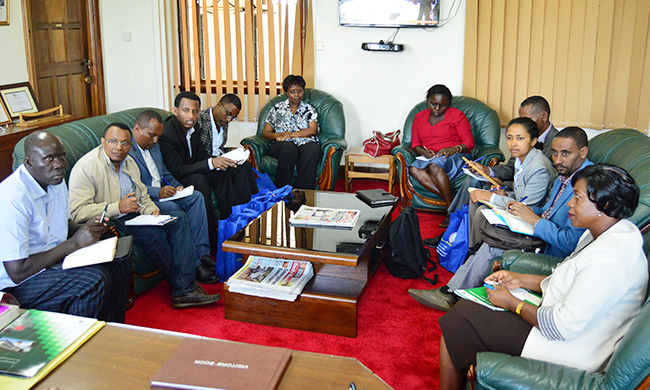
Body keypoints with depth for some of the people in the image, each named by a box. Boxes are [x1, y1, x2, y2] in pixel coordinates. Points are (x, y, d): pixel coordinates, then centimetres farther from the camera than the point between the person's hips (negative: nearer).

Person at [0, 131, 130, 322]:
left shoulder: (56, 181, 3)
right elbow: (17, 272, -27)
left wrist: (87, 228, -3)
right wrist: (75, 242, -23)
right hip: (18, 286, -9)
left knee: (119, 260, -3)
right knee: (95, 279, -27)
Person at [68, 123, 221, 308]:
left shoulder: (129, 162, 14)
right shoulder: (86, 167, -12)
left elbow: (143, 196, 21)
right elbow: (77, 212, -21)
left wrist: (152, 211, -3)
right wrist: (117, 208, -28)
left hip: (134, 217, 8)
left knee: (178, 219, -10)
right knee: (152, 232, -31)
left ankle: (185, 291, -22)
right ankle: (183, 285, -11)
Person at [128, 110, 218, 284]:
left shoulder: (154, 146, 18)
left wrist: (176, 186, 3)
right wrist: (158, 192, -28)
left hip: (162, 192, 9)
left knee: (196, 196, -11)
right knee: (173, 209, -32)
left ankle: (201, 252, -15)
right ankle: (193, 265, -27)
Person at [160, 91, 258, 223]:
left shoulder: (193, 127, -1)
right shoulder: (166, 134, -26)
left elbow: (201, 155, 7)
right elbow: (177, 170, -28)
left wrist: (219, 161, -15)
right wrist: (211, 163, -31)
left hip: (191, 170, 9)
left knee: (223, 172, -2)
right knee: (199, 180, -31)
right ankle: (209, 230, -23)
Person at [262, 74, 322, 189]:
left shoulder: (309, 109, 20)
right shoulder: (277, 108, 21)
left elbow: (312, 130, 3)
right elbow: (265, 132, 15)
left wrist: (290, 135, -8)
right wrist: (279, 135, -8)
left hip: (306, 144, 0)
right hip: (282, 146, 0)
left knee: (313, 150, -38)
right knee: (288, 148, -38)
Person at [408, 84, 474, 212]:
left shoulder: (456, 115, 5)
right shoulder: (419, 117, 17)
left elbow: (469, 142, 0)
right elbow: (415, 143, 15)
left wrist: (453, 149, -21)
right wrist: (423, 151, -9)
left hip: (455, 157, -4)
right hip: (430, 158, 4)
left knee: (435, 165, -39)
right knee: (414, 169, -32)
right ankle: (451, 202, -38)